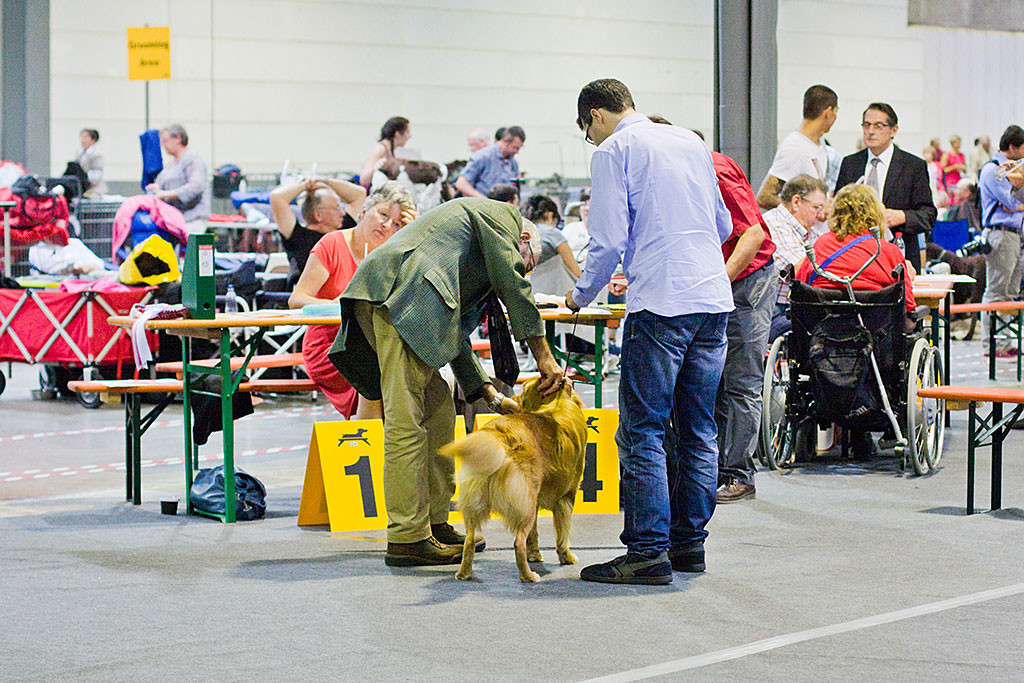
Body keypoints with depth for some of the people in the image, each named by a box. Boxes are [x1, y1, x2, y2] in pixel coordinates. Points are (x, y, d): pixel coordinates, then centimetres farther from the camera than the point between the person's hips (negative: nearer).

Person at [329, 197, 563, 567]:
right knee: (407, 420, -10)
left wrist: (492, 397, 26)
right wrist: (543, 355, 4)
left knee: (438, 408, 16)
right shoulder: (502, 214, 14)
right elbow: (512, 283, 1)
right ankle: (407, 538, -9)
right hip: (399, 297, -10)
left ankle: (434, 523, 20)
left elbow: (456, 334, 32)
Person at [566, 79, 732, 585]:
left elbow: (610, 240, -10)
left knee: (643, 433, -3)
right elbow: (723, 226, 24)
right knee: (698, 430, 12)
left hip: (661, 304, -7)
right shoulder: (690, 141, 17)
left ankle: (648, 551, -6)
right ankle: (689, 541, 17)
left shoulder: (614, 152, -3)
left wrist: (581, 295, 6)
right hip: (714, 297, 7)